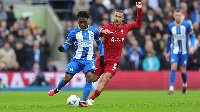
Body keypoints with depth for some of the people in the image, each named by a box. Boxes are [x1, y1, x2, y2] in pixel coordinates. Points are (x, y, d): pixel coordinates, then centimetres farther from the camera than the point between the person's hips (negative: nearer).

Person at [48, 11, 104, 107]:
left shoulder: (94, 31, 2)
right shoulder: (74, 32, -3)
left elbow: (99, 43, 17)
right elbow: (67, 44, -3)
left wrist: (102, 57, 13)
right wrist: (62, 48, -27)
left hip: (89, 60, 0)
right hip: (77, 59, 0)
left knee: (89, 77, -24)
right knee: (67, 78, -3)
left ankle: (83, 101, -18)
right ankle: (57, 89, 32)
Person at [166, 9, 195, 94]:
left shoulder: (187, 25, -6)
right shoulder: (170, 26, 1)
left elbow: (192, 36, -1)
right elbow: (169, 39, 11)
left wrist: (192, 46, -17)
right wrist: (167, 52, 13)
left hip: (184, 52, -1)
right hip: (174, 51, 1)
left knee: (183, 70, 2)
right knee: (173, 67, -16)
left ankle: (184, 85, 32)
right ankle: (171, 89, -16)